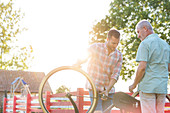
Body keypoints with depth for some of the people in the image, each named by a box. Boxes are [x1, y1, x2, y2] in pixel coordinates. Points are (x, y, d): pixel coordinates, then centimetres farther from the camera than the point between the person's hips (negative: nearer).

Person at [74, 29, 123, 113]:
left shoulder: (119, 55, 0)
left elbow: (115, 75, -8)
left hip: (108, 89, 3)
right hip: (94, 86, -3)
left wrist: (107, 90, -18)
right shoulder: (95, 47, -7)